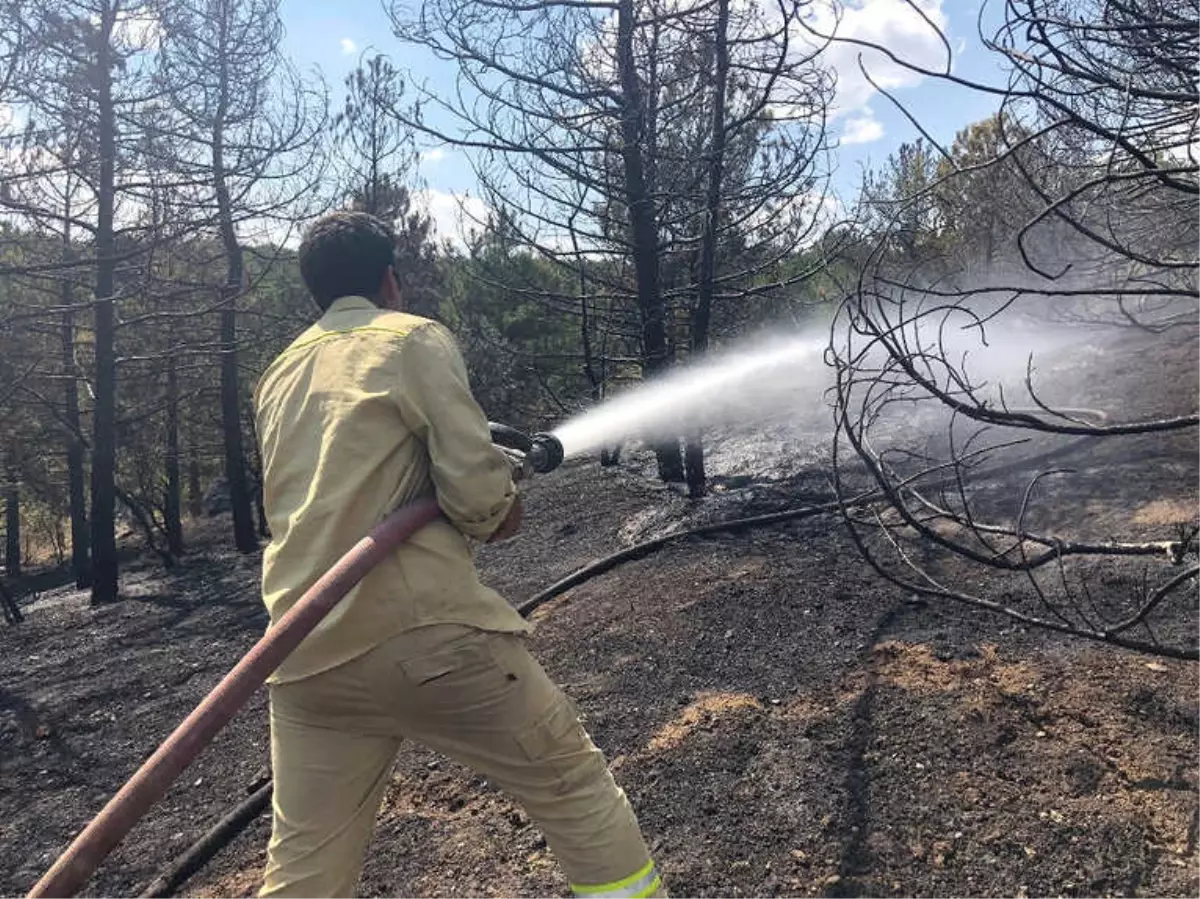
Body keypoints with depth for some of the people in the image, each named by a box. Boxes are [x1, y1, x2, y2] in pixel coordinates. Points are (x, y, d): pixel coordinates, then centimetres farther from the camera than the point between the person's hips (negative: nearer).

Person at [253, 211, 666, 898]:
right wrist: (503, 509, 11)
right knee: (577, 787, 10)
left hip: (307, 656, 7)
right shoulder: (413, 338, 0)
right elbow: (476, 488, -12)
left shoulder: (278, 378, 19)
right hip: (422, 631, -6)